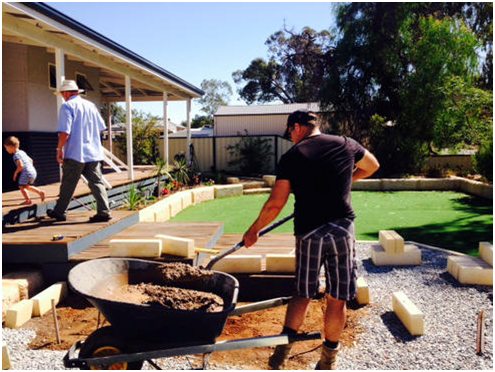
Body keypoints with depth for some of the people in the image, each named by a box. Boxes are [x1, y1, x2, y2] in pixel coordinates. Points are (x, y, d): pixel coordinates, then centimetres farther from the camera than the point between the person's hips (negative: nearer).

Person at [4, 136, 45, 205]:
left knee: (22, 186, 0)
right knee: (26, 186, 23)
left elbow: (20, 165, -23)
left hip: (26, 173, -9)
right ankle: (40, 192, 19)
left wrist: (15, 173, -10)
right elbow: (30, 160, 23)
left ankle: (28, 200, -1)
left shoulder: (16, 155, -13)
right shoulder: (22, 152, 16)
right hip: (33, 171, 9)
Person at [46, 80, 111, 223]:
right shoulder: (90, 105, 12)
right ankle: (104, 211, -2)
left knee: (68, 184, 6)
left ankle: (59, 212, 18)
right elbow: (101, 128, 19)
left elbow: (65, 132, -16)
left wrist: (59, 149, -7)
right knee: (96, 183, 5)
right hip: (93, 152, 5)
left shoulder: (67, 106, -7)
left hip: (75, 153, -5)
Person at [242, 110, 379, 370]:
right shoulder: (346, 144, 7)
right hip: (342, 229, 1)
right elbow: (372, 166, 26)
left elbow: (275, 204, -2)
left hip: (308, 232, 0)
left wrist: (254, 230, 10)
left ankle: (284, 344, 7)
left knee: (303, 293, 16)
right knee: (337, 298, 11)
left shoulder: (291, 157, 0)